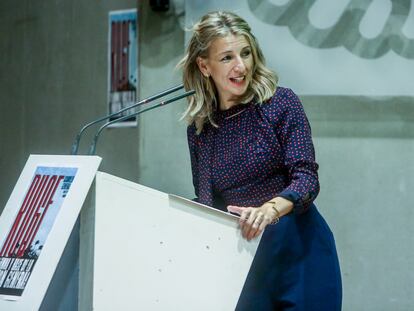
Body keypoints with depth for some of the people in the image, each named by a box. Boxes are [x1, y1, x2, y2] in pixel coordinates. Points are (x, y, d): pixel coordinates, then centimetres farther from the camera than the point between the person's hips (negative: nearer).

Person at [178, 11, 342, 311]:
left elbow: (307, 179, -14)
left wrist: (269, 209, -33)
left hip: (298, 250, -3)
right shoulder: (199, 128, 5)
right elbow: (206, 202, 7)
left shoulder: (281, 103, -6)